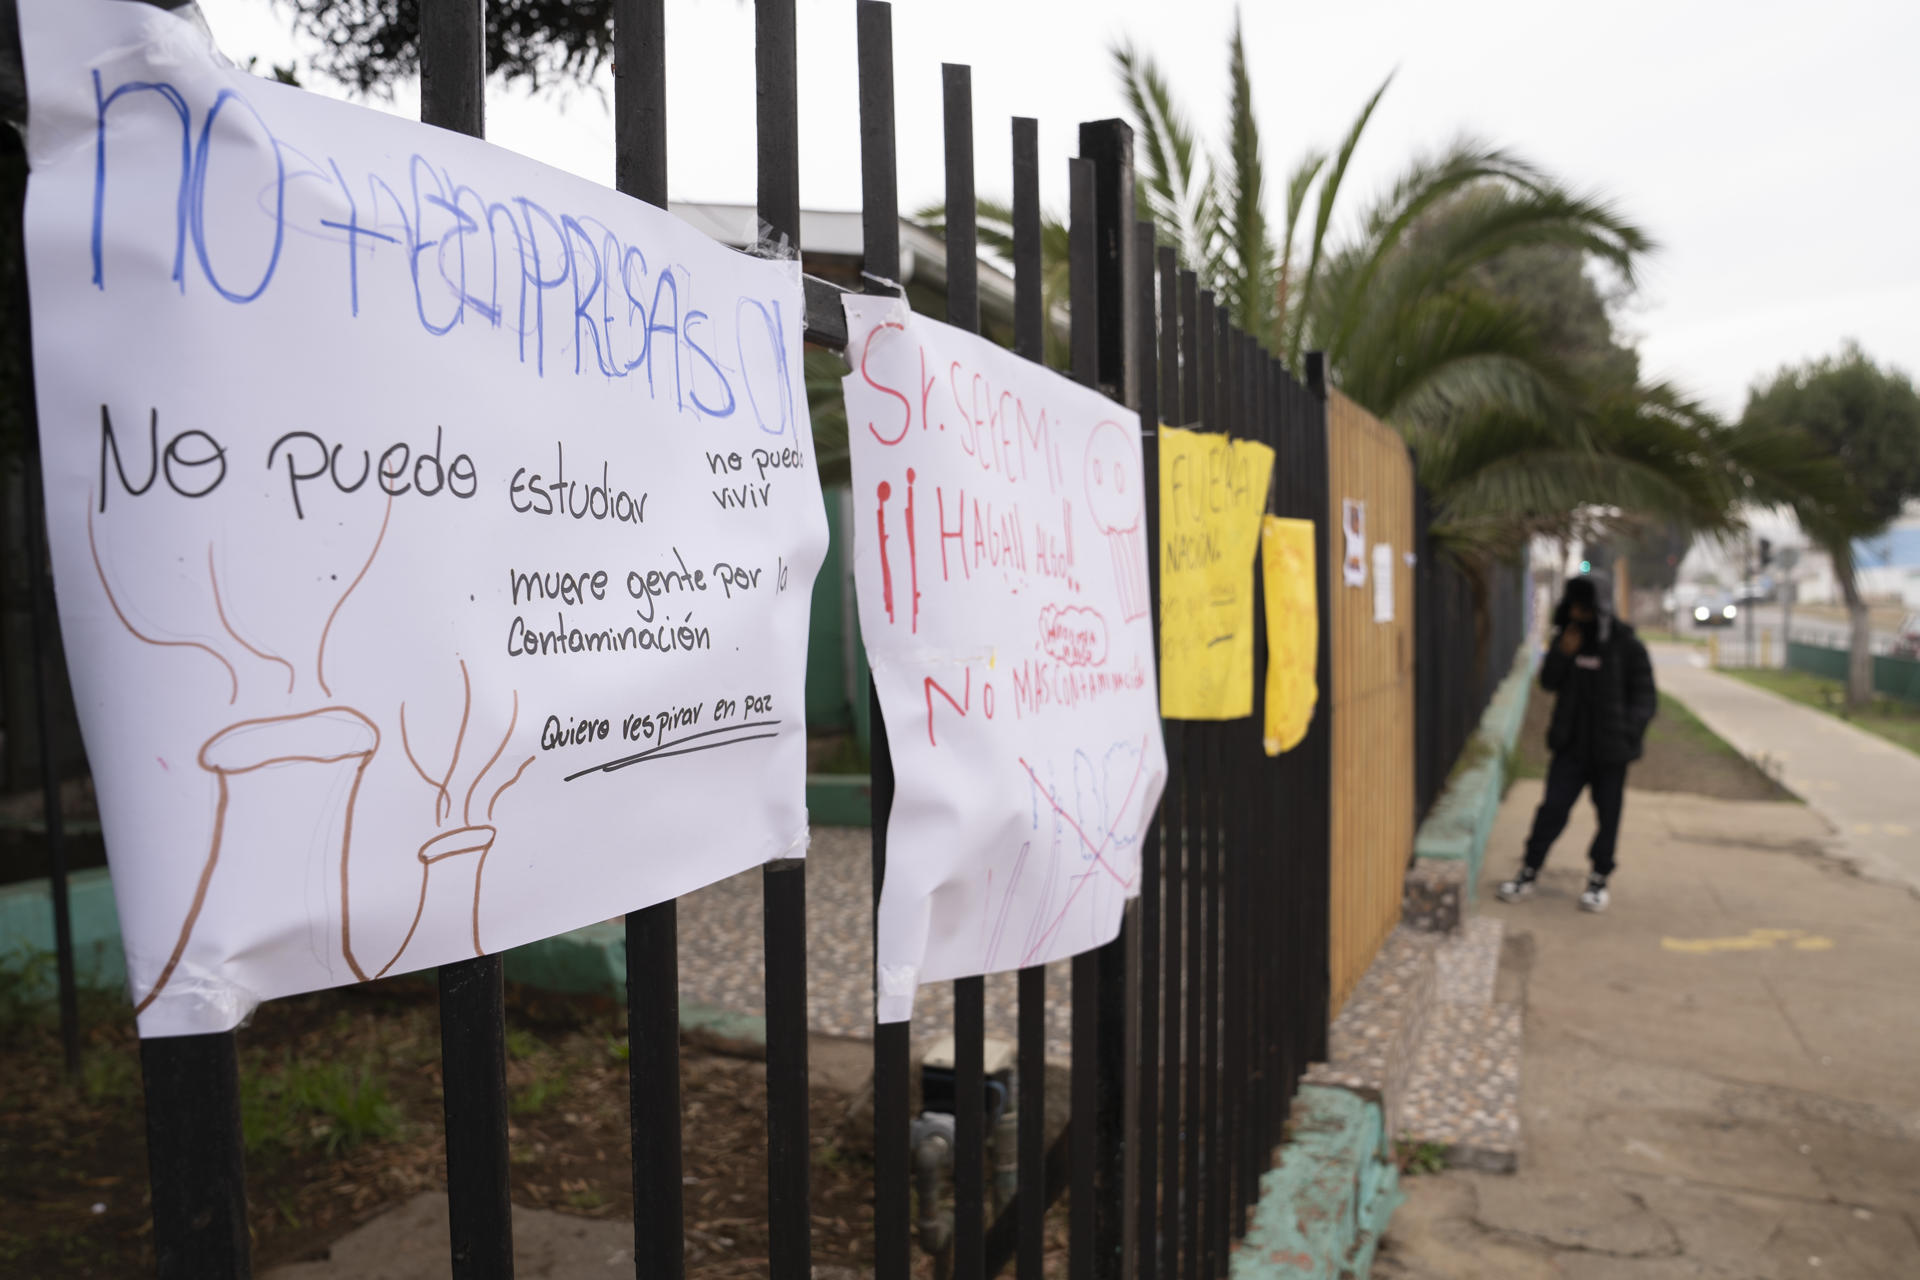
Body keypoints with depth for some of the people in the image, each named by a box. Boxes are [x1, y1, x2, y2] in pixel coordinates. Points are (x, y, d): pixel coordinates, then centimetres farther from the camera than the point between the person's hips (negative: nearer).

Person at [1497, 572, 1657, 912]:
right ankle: (1528, 874, 10)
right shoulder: (1567, 638, 5)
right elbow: (1548, 682, 7)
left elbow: (1646, 698, -6)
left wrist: (1628, 732, -18)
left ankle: (1599, 880, 21)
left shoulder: (1627, 647, -9)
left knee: (1608, 816, 8)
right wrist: (1562, 654, -11)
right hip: (1571, 745, 3)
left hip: (1610, 749, -3)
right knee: (1552, 809, 2)